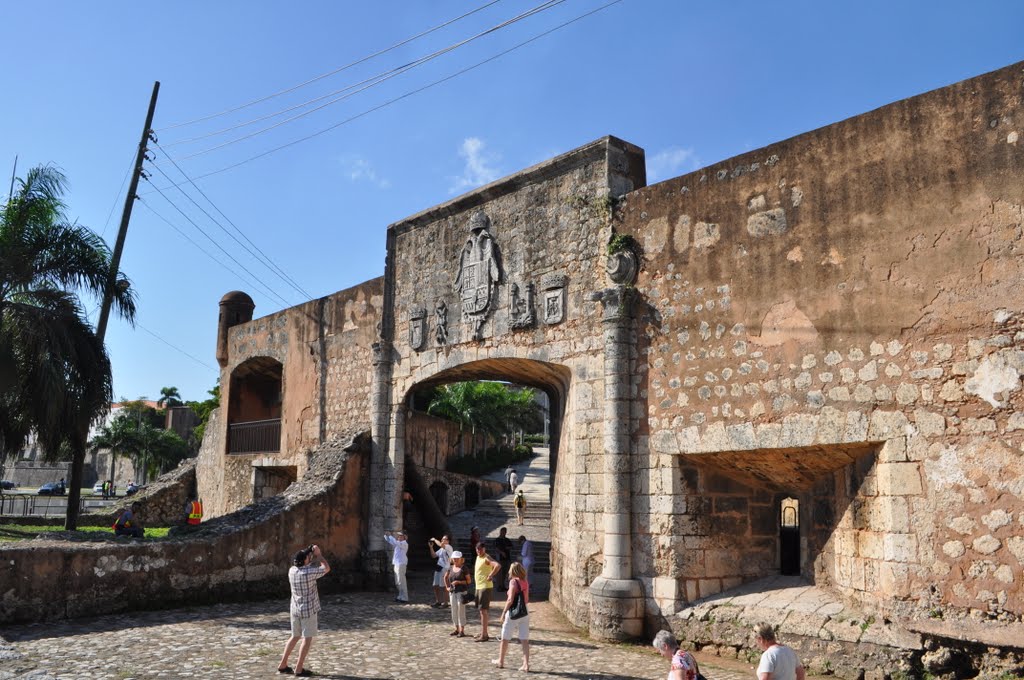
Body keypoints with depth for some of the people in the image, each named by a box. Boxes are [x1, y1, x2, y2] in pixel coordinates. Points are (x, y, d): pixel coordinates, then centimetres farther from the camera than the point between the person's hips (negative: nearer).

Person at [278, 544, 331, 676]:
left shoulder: (292, 571, -1)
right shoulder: (309, 572, -20)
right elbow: (327, 568, -7)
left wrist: (312, 554, 13)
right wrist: (318, 554, 0)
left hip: (295, 608, 7)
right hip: (308, 609, -7)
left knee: (295, 636, 18)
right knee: (307, 638, 2)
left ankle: (282, 664, 21)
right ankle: (299, 668, 1)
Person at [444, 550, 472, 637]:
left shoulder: (464, 568, -7)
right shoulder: (451, 568, 8)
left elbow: (469, 581, -8)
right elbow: (445, 577, 25)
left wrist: (459, 582, -17)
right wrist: (447, 586, 14)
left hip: (462, 591, -6)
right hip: (452, 592, 6)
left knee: (461, 610, -4)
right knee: (454, 610, 10)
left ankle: (462, 630, 2)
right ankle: (457, 629, 21)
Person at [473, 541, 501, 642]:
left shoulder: (486, 558, -16)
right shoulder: (478, 557, 13)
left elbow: (498, 566, -32)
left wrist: (491, 575, -24)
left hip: (485, 587, -10)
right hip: (479, 586, 10)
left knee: (483, 610, -9)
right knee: (481, 610, 15)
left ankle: (484, 635, -7)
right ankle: (483, 632, 25)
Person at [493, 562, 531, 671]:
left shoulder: (513, 581, -12)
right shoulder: (525, 582, 7)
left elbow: (510, 600, -17)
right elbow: (527, 600, 12)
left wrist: (503, 613, -11)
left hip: (513, 613, -5)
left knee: (505, 638, 12)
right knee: (524, 640, 5)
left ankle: (500, 661, 26)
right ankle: (526, 664, 0)